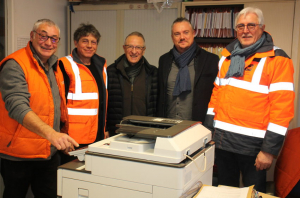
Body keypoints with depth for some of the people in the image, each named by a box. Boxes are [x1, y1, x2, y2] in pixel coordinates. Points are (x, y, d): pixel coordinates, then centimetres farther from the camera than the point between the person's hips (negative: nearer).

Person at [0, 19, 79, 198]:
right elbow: (18, 107, -31)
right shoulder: (15, 66, -16)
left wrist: (63, 135, 13)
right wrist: (51, 133, -43)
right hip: (19, 156, -7)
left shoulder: (54, 67, 10)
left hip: (50, 153, 7)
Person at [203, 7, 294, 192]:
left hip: (253, 143, -5)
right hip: (222, 140, 5)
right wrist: (208, 129, 9)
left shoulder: (277, 60, -9)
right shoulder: (227, 57, 9)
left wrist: (270, 149, -16)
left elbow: (282, 106, -14)